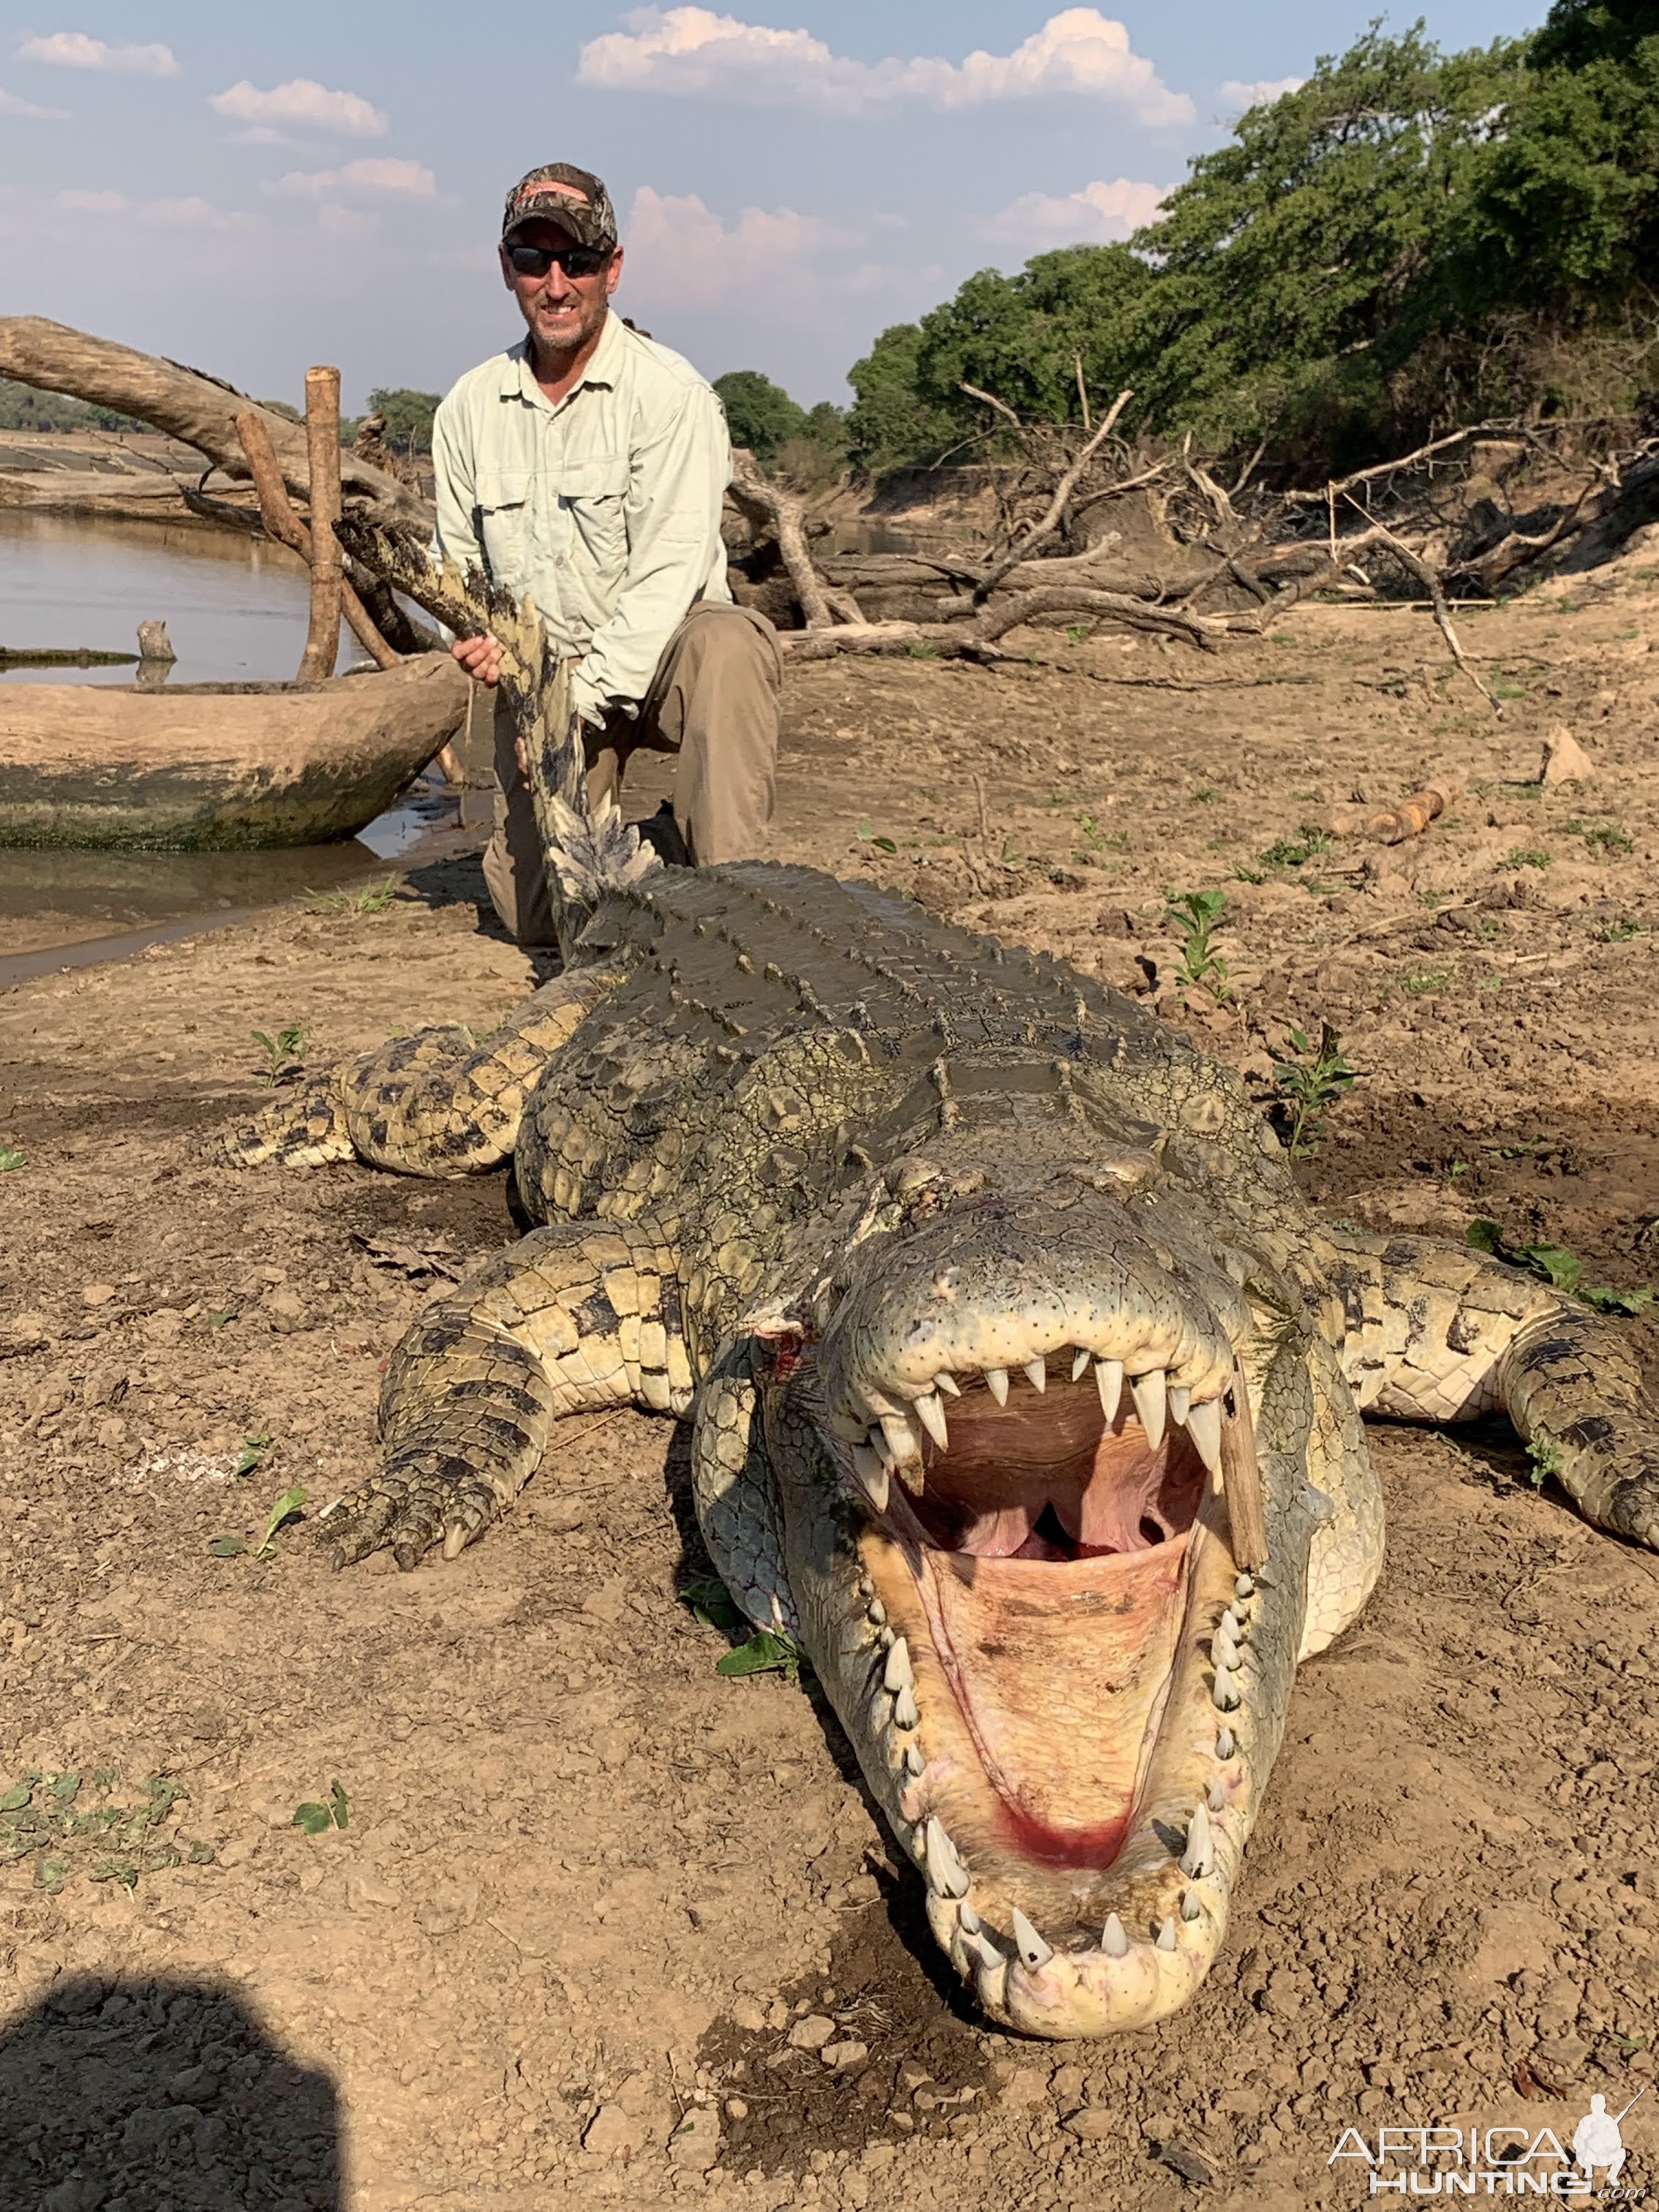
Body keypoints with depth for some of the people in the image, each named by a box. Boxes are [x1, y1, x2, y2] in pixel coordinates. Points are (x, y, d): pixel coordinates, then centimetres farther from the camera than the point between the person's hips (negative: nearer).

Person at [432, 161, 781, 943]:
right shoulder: (470, 408, 4)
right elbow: (457, 563, 13)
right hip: (538, 674, 4)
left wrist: (581, 699, -25)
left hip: (658, 660, -3)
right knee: (536, 916, -8)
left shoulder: (669, 393, -12)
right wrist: (477, 637, -11)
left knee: (729, 645, -40)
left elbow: (667, 576, -19)